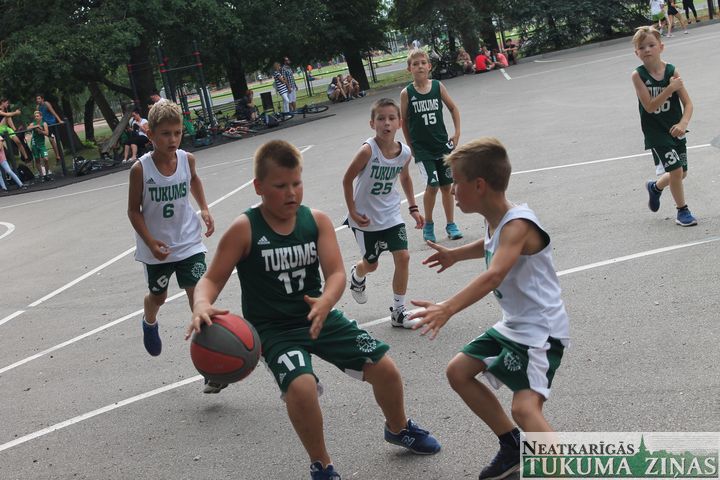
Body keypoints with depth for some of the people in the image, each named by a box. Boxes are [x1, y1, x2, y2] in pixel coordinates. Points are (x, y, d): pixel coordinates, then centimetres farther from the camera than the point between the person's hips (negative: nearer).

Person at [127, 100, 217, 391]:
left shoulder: (187, 159, -9)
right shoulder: (141, 169, -19)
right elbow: (134, 210, -10)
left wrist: (204, 209, 7)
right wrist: (150, 241, -22)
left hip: (188, 242, 1)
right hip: (157, 248, -1)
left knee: (199, 295, -11)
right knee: (158, 296, 20)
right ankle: (149, 323, 58)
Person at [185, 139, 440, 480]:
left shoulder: (317, 221, -5)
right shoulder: (244, 230, -14)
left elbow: (336, 273, -13)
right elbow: (212, 279, -14)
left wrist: (325, 303, -36)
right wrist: (202, 306, -38)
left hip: (318, 316, 4)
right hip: (274, 328, -4)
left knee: (385, 369, 1)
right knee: (301, 386, -31)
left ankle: (398, 428, 37)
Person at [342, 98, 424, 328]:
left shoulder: (404, 152, -10)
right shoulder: (368, 150, -26)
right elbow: (347, 180, -15)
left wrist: (413, 208, 10)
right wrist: (352, 211, -13)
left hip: (391, 214, 4)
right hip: (365, 218, -4)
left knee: (403, 257, -7)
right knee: (371, 264, 12)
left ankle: (398, 312, 7)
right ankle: (356, 276, 51)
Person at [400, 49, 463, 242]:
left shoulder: (438, 86, -3)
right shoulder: (407, 93, -7)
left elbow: (453, 108, 9)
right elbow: (404, 121, 2)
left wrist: (457, 133, 3)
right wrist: (411, 146, 2)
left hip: (442, 144, 2)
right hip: (421, 148, -2)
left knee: (446, 185, 8)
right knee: (432, 184, -13)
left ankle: (450, 224, 21)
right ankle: (428, 224, 7)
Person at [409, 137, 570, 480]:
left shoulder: (517, 224, -24)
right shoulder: (495, 221, 4)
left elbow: (494, 275, -41)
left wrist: (448, 309, -51)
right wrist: (456, 255, 43)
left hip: (542, 331, -10)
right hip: (513, 326, 10)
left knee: (525, 407, -27)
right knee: (458, 371, 15)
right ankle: (513, 447, 25)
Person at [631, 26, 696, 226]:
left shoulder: (672, 71, -8)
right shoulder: (638, 75, -13)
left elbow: (688, 103, -9)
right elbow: (650, 106, -19)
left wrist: (683, 124, -27)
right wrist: (671, 88, -28)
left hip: (675, 130, 3)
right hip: (655, 133, -3)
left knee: (681, 173, 13)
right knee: (676, 171, -8)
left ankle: (655, 187, 44)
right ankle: (682, 211, 13)